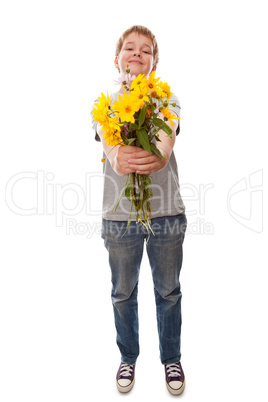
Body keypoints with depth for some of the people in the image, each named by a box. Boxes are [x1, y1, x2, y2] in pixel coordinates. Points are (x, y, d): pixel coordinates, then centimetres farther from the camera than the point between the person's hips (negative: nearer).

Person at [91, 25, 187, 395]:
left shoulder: (167, 100, 5)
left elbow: (168, 138, -17)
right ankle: (128, 358, 41)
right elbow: (108, 143, -15)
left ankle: (172, 359, 40)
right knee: (123, 294, 15)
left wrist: (159, 155, -41)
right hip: (120, 216, 1)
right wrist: (119, 158, -40)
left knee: (169, 292, 14)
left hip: (167, 213, 0)